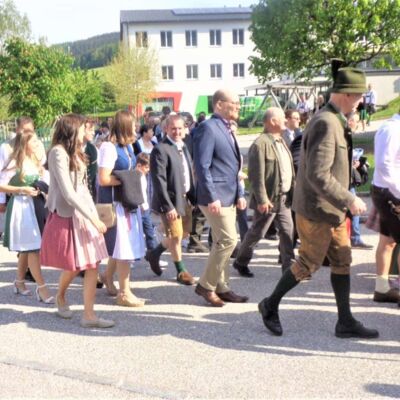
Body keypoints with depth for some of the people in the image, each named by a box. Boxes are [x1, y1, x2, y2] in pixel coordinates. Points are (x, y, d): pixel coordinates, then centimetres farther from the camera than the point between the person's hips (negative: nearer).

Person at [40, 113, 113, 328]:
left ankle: (89, 315, 8)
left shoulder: (76, 152, 14)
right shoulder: (58, 152, -14)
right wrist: (93, 218, -21)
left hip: (84, 212, 8)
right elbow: (68, 193, -20)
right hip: (67, 215, -8)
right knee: (72, 267, 6)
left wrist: (93, 214, 2)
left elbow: (82, 187, 11)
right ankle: (60, 298, 35)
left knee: (92, 264, 1)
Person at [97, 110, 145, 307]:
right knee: (124, 247, -2)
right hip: (115, 202, -9)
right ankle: (124, 293, 9)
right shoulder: (109, 147, -16)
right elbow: (104, 179, -22)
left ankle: (108, 277, 39)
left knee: (120, 245, 17)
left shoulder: (128, 146, 10)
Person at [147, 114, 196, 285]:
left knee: (184, 233, 18)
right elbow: (159, 181, -20)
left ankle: (154, 253, 37)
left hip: (185, 199, 8)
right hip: (171, 200, -8)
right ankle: (181, 271, 22)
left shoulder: (183, 147, 10)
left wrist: (194, 197, 9)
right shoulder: (160, 150, -16)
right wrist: (168, 206, -22)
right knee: (176, 236, 4)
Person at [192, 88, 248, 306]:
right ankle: (206, 285, 3)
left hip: (229, 196, 9)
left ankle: (220, 287, 22)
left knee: (222, 242, 13)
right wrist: (212, 197, -21)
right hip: (216, 197, -9)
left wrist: (240, 194, 16)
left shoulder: (226, 129, 17)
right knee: (228, 240, -10)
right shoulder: (208, 128, -12)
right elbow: (202, 166, -18)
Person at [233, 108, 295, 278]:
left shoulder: (281, 141, 13)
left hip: (284, 198, 8)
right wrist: (262, 199, -24)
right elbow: (256, 175, -22)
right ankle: (241, 262, 24)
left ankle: (289, 267, 11)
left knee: (287, 231, 5)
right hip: (269, 199, -8)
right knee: (257, 232, 6)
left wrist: (293, 191, 14)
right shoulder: (260, 144, -18)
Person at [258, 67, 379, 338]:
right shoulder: (325, 124, -22)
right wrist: (349, 200, -24)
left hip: (333, 209, 10)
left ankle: (346, 322, 20)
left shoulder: (334, 122, 11)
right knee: (309, 264, 3)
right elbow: (317, 175, -29)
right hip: (317, 210, -10)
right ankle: (271, 306, 22)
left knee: (342, 262, 11)